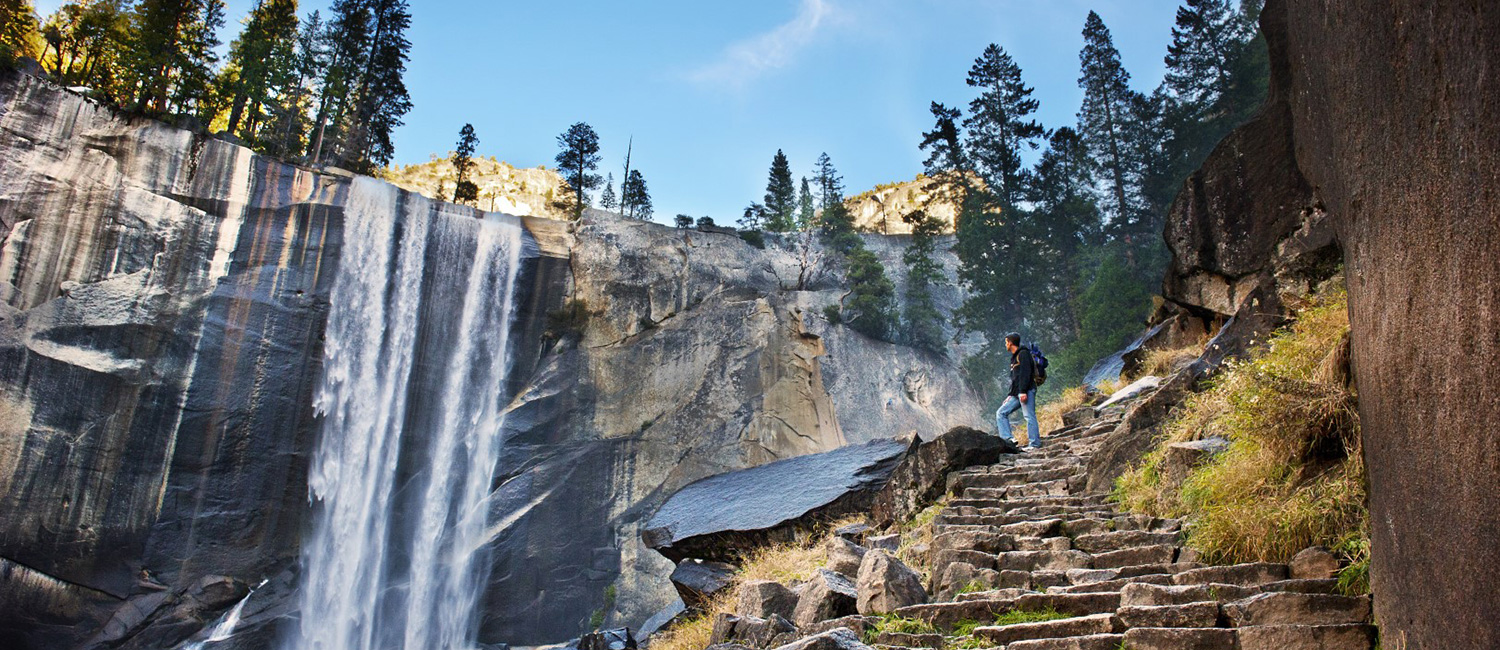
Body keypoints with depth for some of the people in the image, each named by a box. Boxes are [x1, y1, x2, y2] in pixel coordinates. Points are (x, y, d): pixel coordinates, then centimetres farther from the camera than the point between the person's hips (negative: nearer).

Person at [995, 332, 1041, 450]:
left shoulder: (1023, 354, -4)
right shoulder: (1014, 358, 25)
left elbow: (1026, 373, -16)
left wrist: (1023, 391, -23)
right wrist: (1010, 395, 23)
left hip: (1026, 391, -10)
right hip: (1017, 394, 10)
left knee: (1029, 416, -12)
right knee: (1001, 413, 4)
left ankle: (1035, 444, -13)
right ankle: (1008, 438, -5)